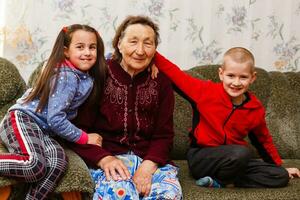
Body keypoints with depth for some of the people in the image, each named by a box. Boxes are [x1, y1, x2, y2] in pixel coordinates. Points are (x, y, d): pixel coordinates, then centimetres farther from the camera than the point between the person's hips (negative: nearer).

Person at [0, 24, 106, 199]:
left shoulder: (88, 76, 6)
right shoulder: (66, 76, -18)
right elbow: (55, 119, -20)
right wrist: (85, 138, -10)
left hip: (43, 129, 8)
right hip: (21, 119, -7)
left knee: (58, 161, -24)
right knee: (35, 166, -34)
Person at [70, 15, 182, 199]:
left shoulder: (161, 83, 9)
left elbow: (164, 135, 5)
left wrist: (148, 166, -14)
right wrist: (104, 159, -20)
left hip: (151, 158, 3)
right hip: (108, 157, -2)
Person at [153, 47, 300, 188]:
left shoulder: (256, 109, 1)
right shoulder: (207, 91, -10)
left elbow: (263, 141, 15)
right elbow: (176, 75, -8)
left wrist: (280, 167, 22)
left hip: (233, 160, 6)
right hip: (200, 158, -5)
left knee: (281, 177, -9)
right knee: (242, 153, -35)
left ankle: (219, 181, -10)